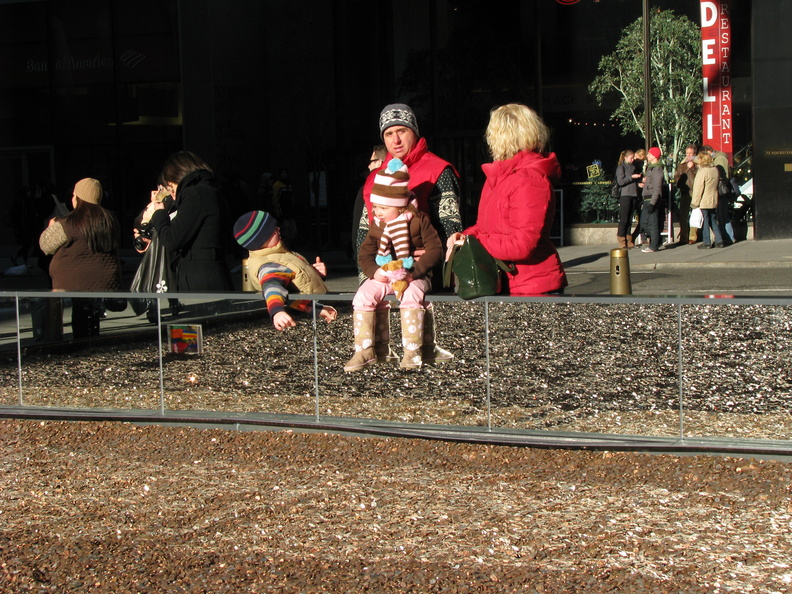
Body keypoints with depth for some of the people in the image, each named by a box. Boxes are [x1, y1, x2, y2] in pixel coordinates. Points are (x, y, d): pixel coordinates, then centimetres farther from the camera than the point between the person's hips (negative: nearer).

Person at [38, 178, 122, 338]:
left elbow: (46, 245, -2)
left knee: (80, 330, 1)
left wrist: (51, 227, 19)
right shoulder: (110, 220, 5)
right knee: (93, 327, 12)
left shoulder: (68, 224, -13)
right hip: (106, 282, 5)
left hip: (74, 285, -5)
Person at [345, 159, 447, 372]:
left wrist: (413, 272, -21)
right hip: (383, 276, 4)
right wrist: (374, 271, -13)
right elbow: (365, 254, 10)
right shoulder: (377, 226, 8)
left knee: (411, 296, -35)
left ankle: (413, 351, -25)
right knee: (363, 297, -21)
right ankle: (365, 351, -16)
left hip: (414, 276, -4)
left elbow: (435, 250, -10)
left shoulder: (418, 221, -5)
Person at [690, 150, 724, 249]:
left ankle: (706, 243, 3)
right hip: (713, 201, 7)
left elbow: (698, 188, -16)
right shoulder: (715, 169, 6)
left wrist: (695, 202, -11)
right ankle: (719, 241, 13)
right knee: (713, 221, 15)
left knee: (705, 222, 0)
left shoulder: (703, 171, -17)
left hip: (704, 202, -7)